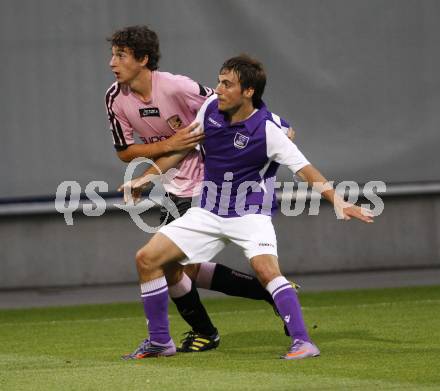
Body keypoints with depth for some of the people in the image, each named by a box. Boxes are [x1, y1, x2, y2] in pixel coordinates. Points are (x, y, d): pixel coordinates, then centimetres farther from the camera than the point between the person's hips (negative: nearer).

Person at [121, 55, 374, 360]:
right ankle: (160, 342, 9)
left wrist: (338, 202, -34)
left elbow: (305, 169, -21)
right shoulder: (211, 108, -5)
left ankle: (303, 342, -28)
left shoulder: (267, 129, -20)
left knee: (267, 269, -33)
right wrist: (147, 177, 14)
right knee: (147, 258, -3)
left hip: (250, 214, -6)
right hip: (209, 212, 6)